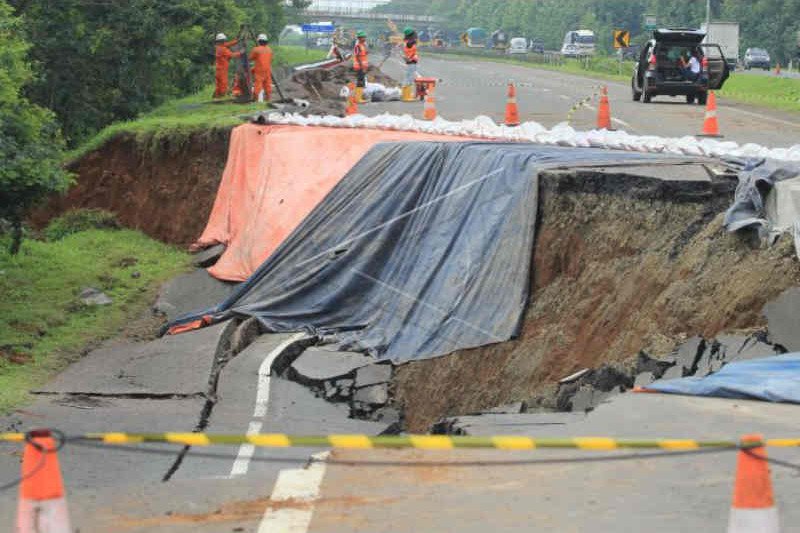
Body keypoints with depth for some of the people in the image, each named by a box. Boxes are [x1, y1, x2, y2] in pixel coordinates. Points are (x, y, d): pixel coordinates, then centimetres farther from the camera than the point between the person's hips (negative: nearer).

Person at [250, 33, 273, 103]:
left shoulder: (256, 49, -10)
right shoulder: (269, 49, 7)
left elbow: (251, 58, 0)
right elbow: (271, 60, 13)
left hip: (259, 70, -5)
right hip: (268, 70, 5)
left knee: (258, 83, -6)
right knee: (267, 84, 9)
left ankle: (256, 97, -9)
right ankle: (269, 97, 12)